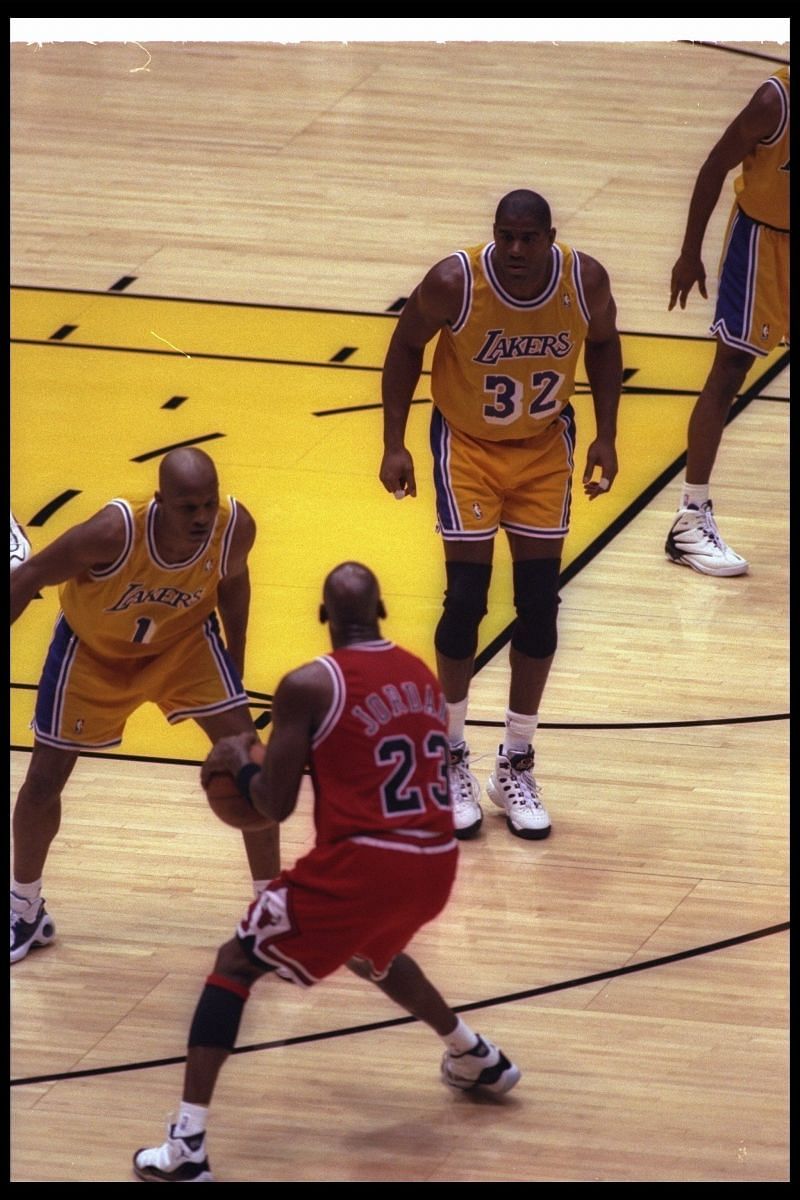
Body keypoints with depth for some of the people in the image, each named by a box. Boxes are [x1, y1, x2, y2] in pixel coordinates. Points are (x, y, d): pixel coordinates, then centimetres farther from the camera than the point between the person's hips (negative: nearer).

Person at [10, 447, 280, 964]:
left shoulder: (236, 528, -28)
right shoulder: (113, 533, -39)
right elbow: (28, 578, -25)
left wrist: (236, 667, 6)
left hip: (183, 638, 2)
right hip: (94, 647, -2)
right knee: (44, 777, 4)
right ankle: (25, 911, 28)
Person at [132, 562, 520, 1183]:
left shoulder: (308, 686, -6)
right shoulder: (423, 675, 14)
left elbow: (276, 805, -4)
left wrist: (237, 761, 15)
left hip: (362, 863, -6)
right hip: (435, 862, 6)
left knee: (236, 964, 8)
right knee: (371, 952, 40)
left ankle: (187, 1148, -3)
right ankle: (477, 1059, 49)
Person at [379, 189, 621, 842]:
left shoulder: (586, 280, -21)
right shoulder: (454, 283, -27)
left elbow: (603, 345, 1)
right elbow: (406, 347, -9)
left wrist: (606, 438, -3)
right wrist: (394, 444, -10)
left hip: (545, 446, 3)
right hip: (468, 444, -3)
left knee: (539, 603, 3)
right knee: (466, 599, -6)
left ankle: (516, 765, 17)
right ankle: (450, 760, 12)